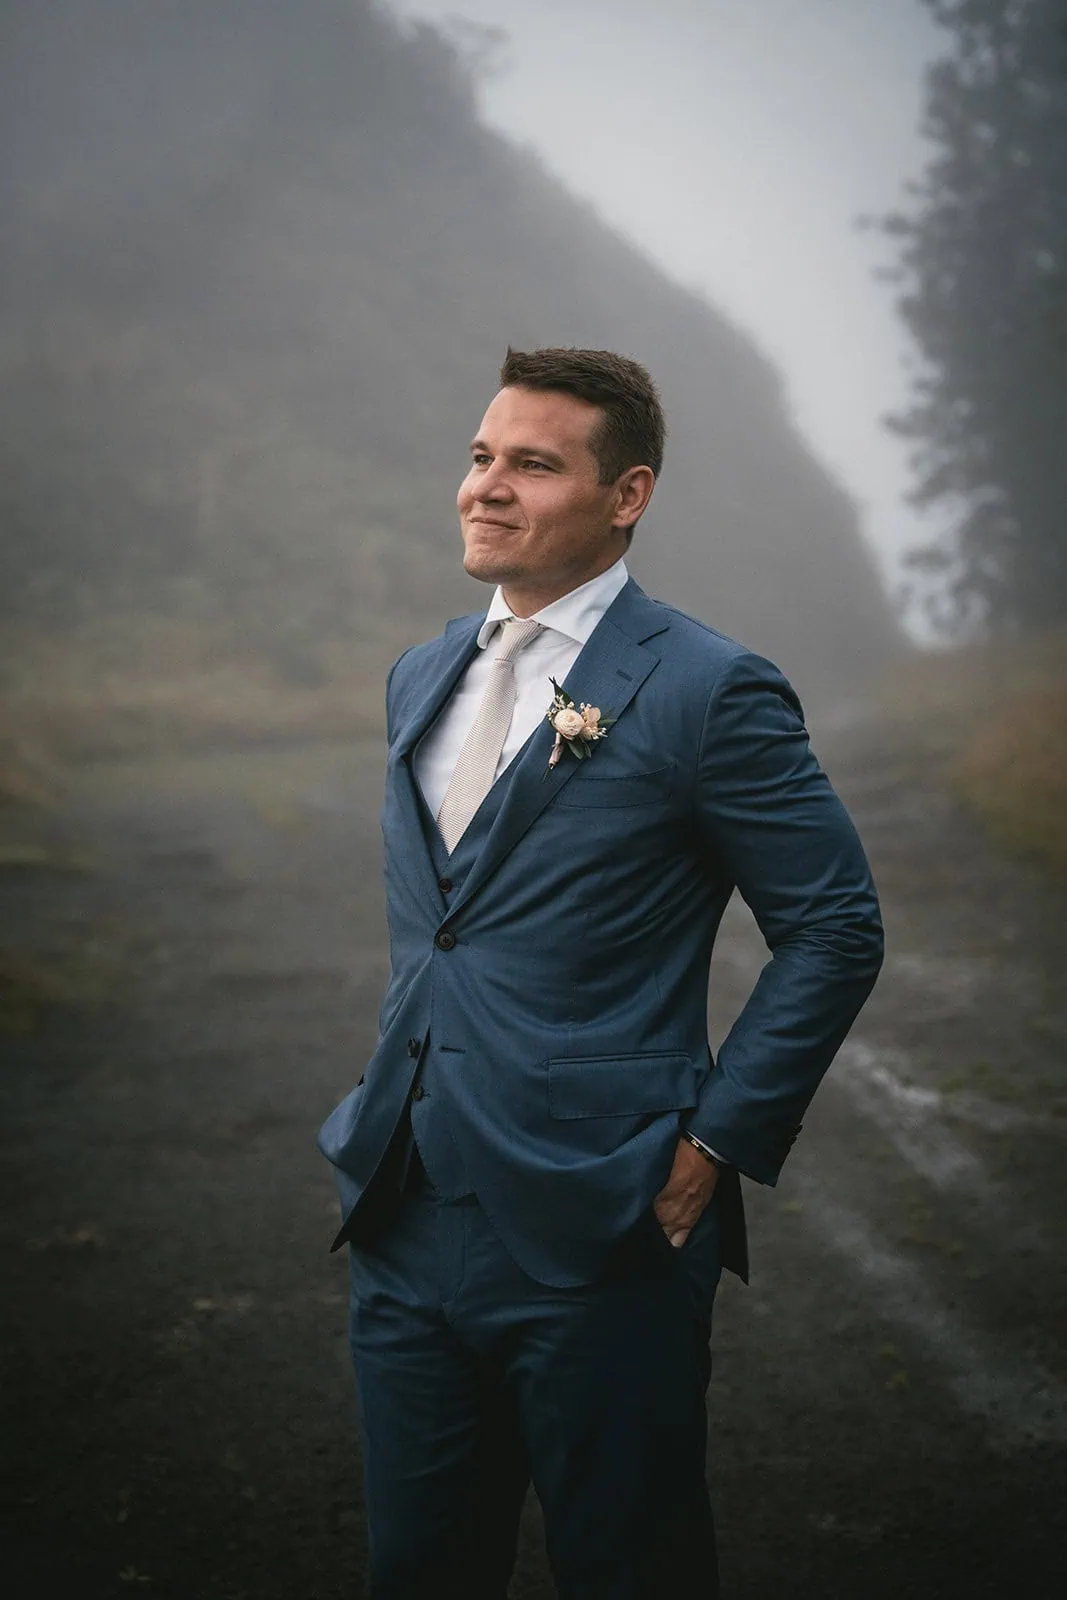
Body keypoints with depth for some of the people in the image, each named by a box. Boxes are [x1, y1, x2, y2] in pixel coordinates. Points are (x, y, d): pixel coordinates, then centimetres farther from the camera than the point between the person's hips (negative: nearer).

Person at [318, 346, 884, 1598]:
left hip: (595, 1241, -6)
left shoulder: (709, 692, -10)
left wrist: (715, 1141, -11)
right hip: (405, 1218, 7)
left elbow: (836, 929, -8)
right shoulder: (422, 678, 12)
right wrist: (396, 1097, 16)